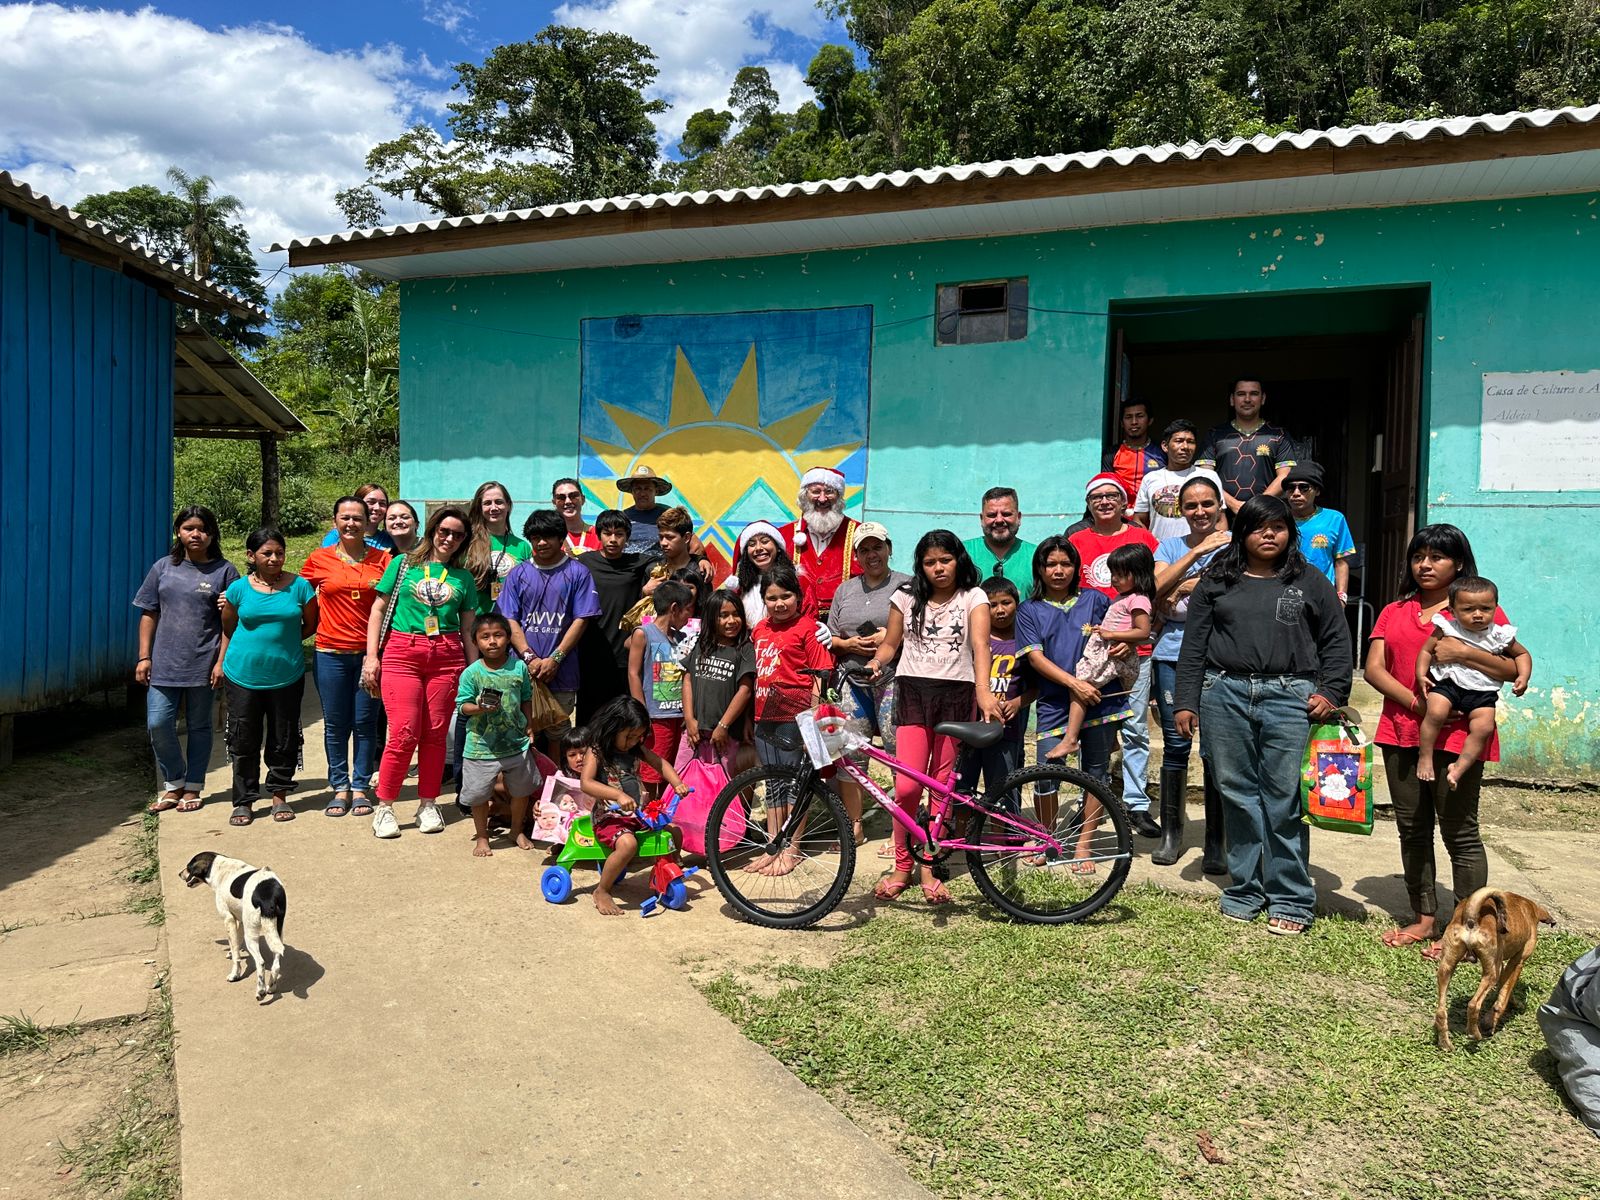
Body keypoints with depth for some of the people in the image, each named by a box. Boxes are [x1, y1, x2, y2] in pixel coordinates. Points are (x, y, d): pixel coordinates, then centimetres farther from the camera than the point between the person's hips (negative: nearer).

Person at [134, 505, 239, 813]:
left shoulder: (224, 571, -1)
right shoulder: (163, 567, 8)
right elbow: (149, 615, 10)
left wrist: (222, 661, -8)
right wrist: (144, 657, 5)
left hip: (203, 664, -2)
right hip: (164, 663, 3)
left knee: (199, 727, 8)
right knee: (158, 724, -2)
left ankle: (192, 788, 21)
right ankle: (173, 784, 18)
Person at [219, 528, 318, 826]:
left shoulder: (299, 586, -3)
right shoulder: (239, 588, 0)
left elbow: (310, 625, 7)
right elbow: (228, 630, 11)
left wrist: (282, 642, 2)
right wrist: (223, 662, 12)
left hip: (287, 676, 0)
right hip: (243, 676, 1)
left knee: (284, 740, 8)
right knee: (244, 741, 7)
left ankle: (280, 796, 23)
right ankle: (244, 801, 18)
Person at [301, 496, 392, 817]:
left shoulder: (382, 559, 3)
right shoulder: (319, 559, 3)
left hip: (370, 652, 0)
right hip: (331, 653, 0)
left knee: (365, 723, 6)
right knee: (335, 725, 7)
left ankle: (360, 788, 18)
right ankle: (340, 787, 20)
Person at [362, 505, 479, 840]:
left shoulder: (464, 578, 13)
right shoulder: (403, 564, 8)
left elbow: (468, 629, 15)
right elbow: (378, 610, 7)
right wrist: (371, 656, 0)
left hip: (447, 656, 2)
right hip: (402, 653, -2)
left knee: (435, 734, 4)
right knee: (404, 734, -8)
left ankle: (428, 804, 18)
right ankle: (384, 807, 6)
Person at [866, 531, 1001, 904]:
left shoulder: (973, 598, 3)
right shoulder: (906, 598, 9)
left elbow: (980, 645, -11)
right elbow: (891, 643, 14)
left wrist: (983, 691, -27)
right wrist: (875, 662, -9)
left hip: (955, 694, -1)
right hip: (913, 692, 1)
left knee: (942, 786, 4)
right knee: (907, 785, -10)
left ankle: (929, 867, 17)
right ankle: (902, 867, 7)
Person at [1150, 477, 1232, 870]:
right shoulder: (1170, 546, 13)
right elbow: (1158, 589, -6)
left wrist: (1183, 588, -10)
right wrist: (1198, 551, -10)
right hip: (1173, 655, 2)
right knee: (1175, 746, 4)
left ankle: (1214, 843, 9)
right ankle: (1171, 833, 17)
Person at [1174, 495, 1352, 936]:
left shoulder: (1309, 581, 11)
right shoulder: (1217, 581, 11)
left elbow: (1336, 641, 12)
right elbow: (1193, 644, 9)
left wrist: (1331, 692, -1)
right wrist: (1186, 701, 4)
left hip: (1289, 698, -1)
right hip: (1225, 695, 2)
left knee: (1285, 801, -2)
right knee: (1237, 797, 6)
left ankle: (1290, 899, 9)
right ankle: (1245, 890, 17)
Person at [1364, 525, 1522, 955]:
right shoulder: (1394, 612, 13)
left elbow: (1514, 669, -5)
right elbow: (1374, 668, 2)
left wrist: (1464, 652, -20)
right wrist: (1416, 702, -12)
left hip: (1456, 735, -5)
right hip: (1401, 732, 5)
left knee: (1460, 832, 0)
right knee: (1412, 830, 11)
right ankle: (1425, 919, 23)